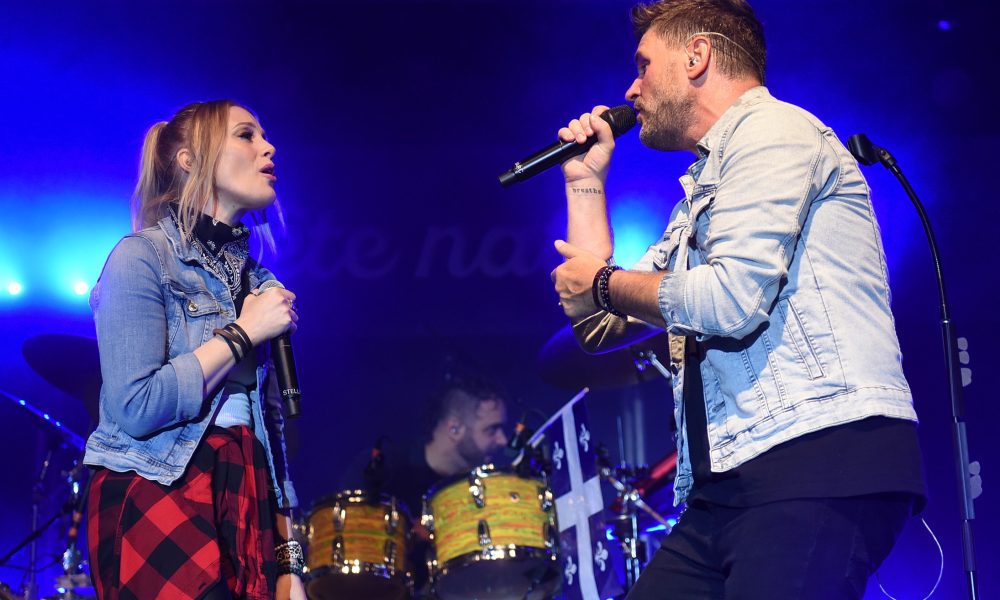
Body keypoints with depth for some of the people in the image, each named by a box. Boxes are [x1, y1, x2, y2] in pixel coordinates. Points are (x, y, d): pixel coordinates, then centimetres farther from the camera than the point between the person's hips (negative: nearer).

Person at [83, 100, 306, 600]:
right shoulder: (143, 255, -6)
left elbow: (270, 426, 12)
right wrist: (241, 334, -10)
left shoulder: (254, 279, 14)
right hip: (157, 497, -6)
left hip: (247, 500, 6)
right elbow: (135, 407, -18)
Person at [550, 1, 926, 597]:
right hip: (730, 480, 9)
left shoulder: (772, 129, -1)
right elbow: (599, 325, 28)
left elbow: (734, 300, -15)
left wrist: (603, 281, 1)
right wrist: (586, 181, 28)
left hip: (821, 461, -9)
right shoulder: (699, 201, 28)